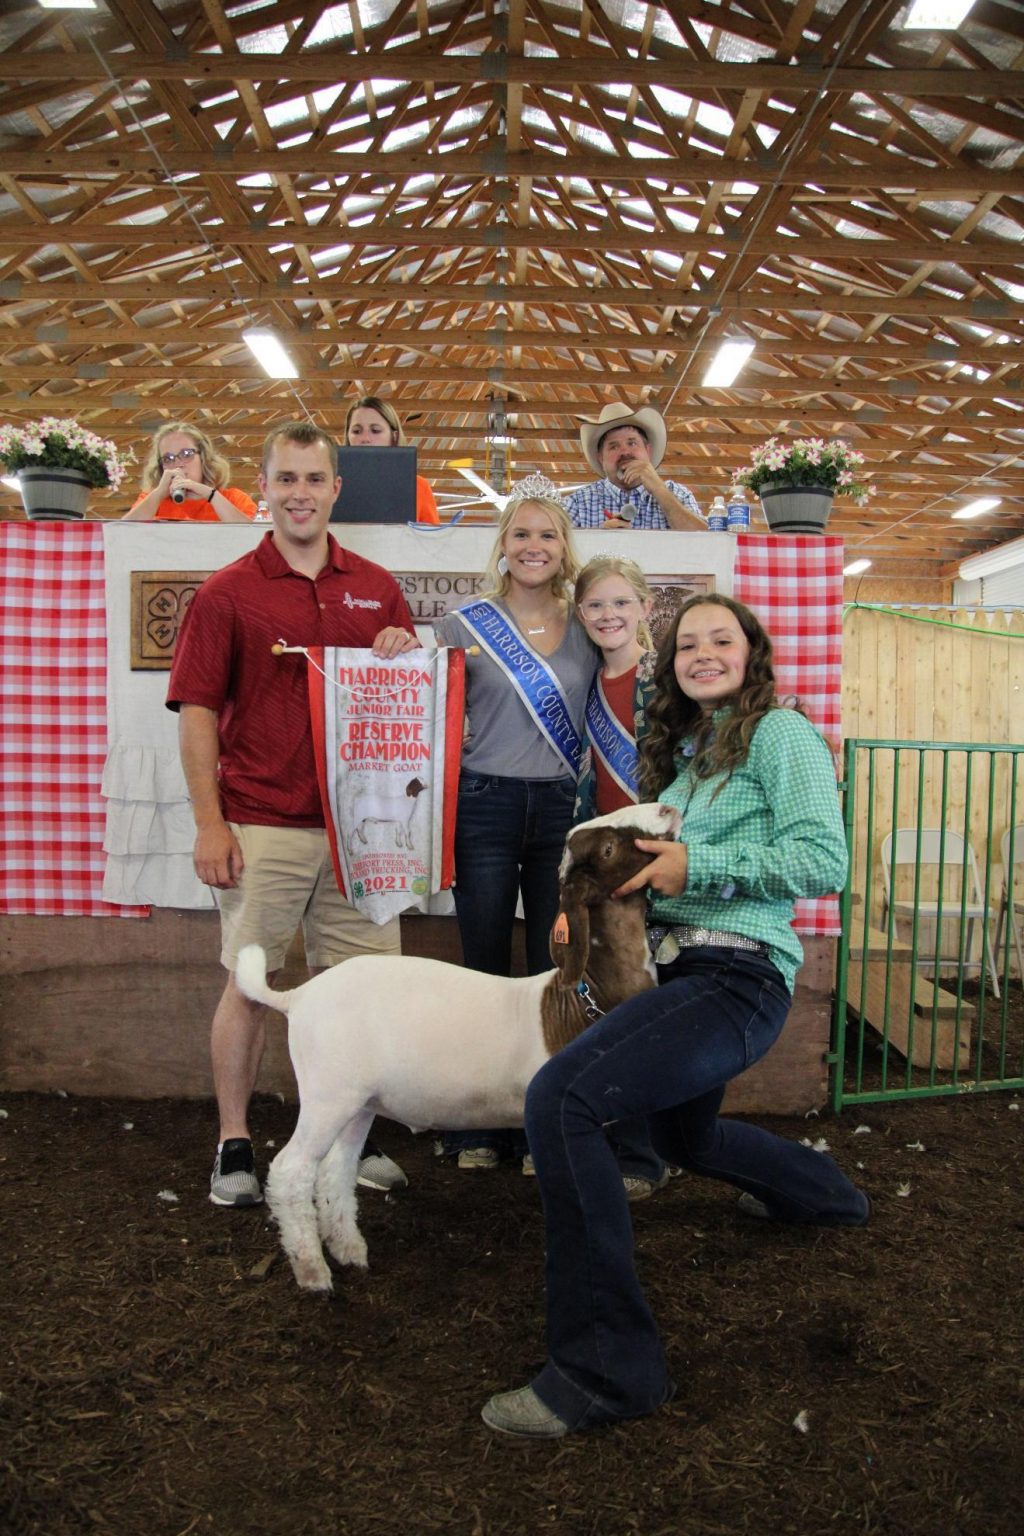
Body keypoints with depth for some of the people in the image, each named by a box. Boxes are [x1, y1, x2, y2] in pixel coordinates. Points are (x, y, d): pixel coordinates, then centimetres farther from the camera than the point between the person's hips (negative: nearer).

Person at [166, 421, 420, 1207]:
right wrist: (210, 823, -9)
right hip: (261, 827, -3)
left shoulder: (376, 589, 10)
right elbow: (197, 712, -3)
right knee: (249, 983, 5)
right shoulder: (227, 592, 0)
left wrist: (406, 656, -6)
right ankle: (234, 1144, 19)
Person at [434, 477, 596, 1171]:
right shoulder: (466, 624, 4)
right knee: (486, 968, 5)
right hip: (486, 806, -1)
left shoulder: (588, 630, 10)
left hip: (563, 808, 2)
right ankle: (478, 1125, 18)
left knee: (556, 969, 5)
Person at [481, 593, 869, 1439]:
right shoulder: (685, 751, 19)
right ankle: (825, 1192, 58)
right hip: (682, 969, 10)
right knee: (684, 1137, 30)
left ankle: (607, 1367, -18)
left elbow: (824, 861, -14)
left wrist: (698, 865, -17)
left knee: (562, 1095, -26)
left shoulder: (780, 732, -5)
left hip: (739, 975, -10)